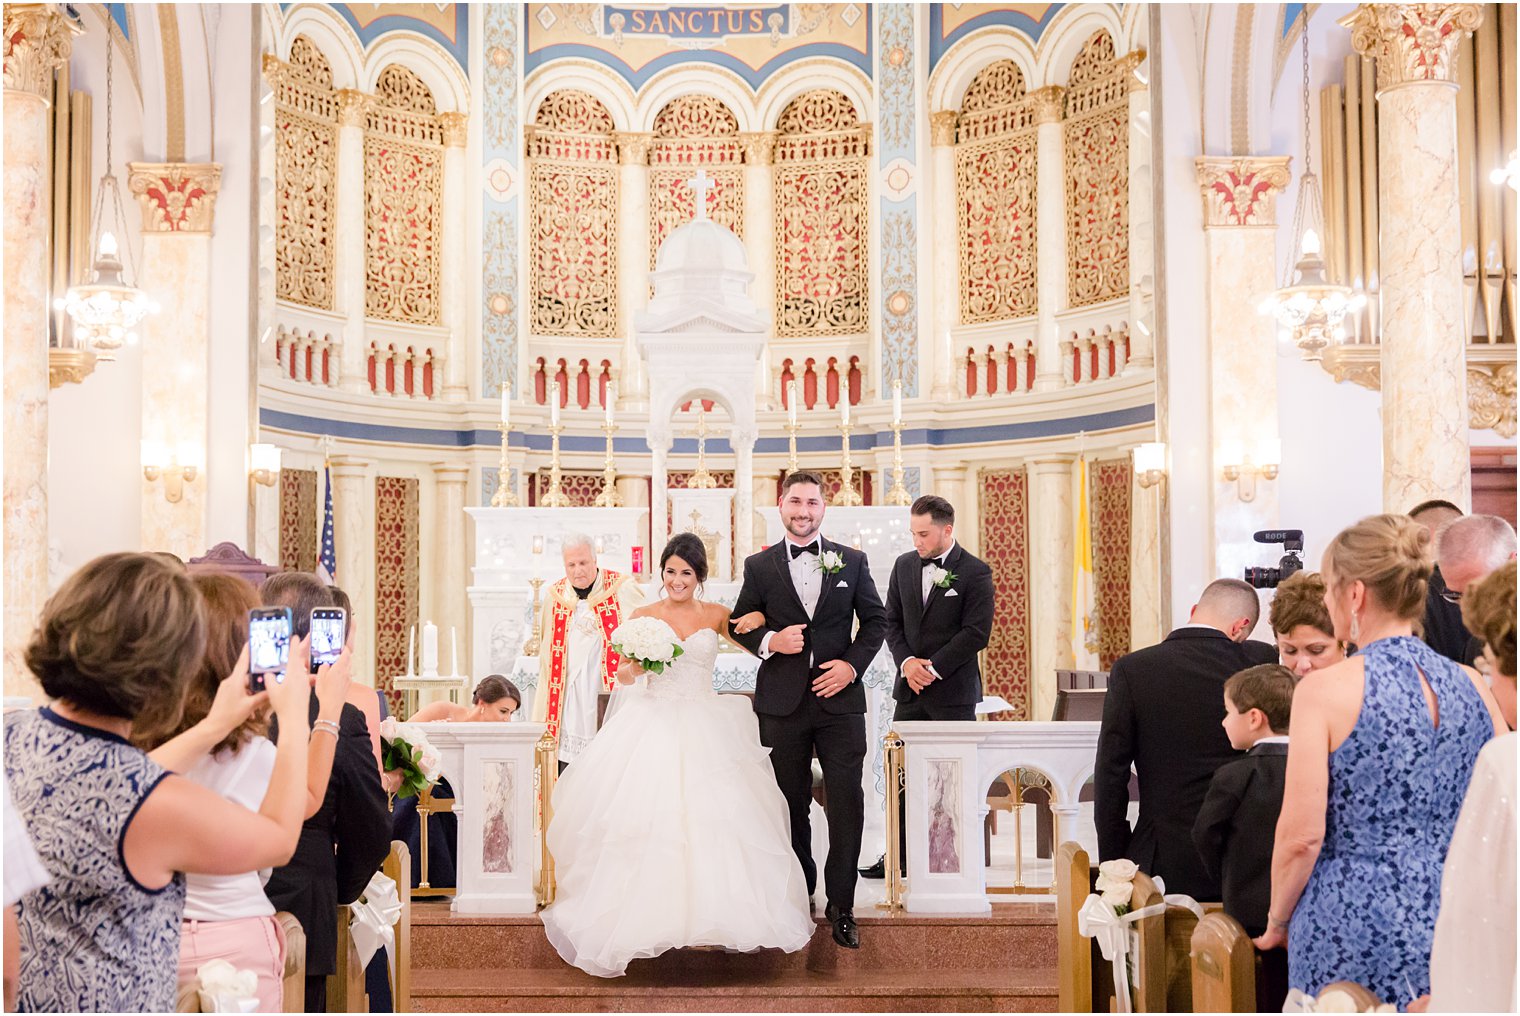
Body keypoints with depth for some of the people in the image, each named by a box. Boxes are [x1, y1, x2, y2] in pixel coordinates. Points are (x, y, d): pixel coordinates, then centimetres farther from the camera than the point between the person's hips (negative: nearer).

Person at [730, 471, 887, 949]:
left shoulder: (852, 562, 5)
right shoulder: (759, 566, 4)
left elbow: (876, 619, 8)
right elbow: (740, 623, 8)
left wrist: (852, 664, -7)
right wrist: (770, 641, -13)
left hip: (841, 697, 0)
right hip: (783, 702, 0)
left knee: (847, 803, -2)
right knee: (792, 803, 10)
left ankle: (841, 907, 9)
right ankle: (799, 895, 24)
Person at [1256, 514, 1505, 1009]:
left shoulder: (1325, 689, -11)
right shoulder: (1472, 686, 4)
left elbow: (1301, 837, -13)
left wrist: (1277, 921, 3)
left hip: (1354, 924, -5)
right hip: (1457, 925, 5)